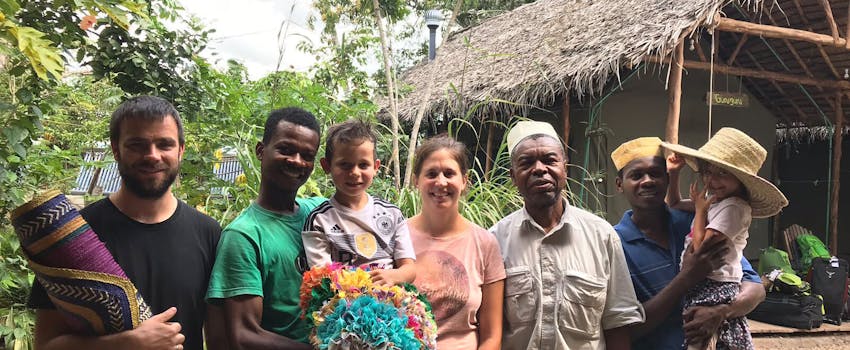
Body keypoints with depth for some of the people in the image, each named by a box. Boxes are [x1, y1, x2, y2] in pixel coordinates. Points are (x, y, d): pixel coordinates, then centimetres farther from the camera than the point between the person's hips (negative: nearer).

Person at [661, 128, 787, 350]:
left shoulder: (733, 207, -17)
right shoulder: (713, 198, 10)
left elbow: (702, 249, -20)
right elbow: (674, 205, 25)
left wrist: (700, 209, -9)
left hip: (716, 291, -9)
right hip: (699, 288, 9)